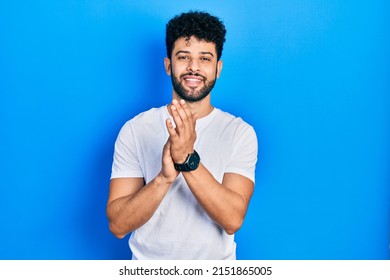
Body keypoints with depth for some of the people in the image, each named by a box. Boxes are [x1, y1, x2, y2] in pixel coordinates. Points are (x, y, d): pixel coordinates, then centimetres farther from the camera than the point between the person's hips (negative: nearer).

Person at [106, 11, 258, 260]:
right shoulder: (135, 130, -9)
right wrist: (164, 176, -29)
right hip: (148, 269, 0)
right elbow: (118, 225, -14)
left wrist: (188, 160, -31)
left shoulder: (240, 132, -10)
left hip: (214, 266, 0)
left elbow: (233, 219, -19)